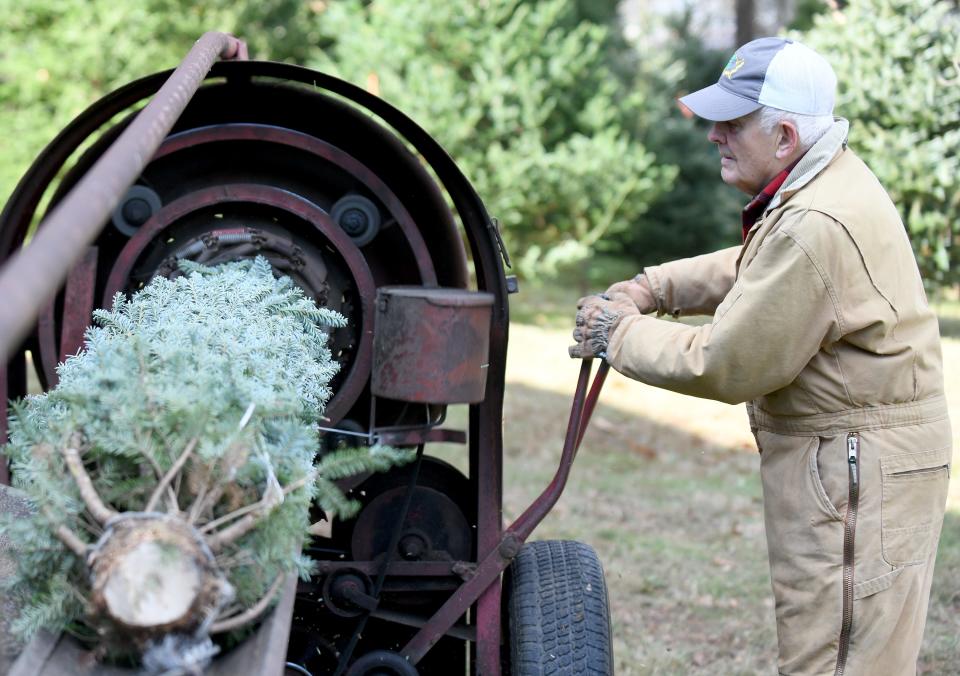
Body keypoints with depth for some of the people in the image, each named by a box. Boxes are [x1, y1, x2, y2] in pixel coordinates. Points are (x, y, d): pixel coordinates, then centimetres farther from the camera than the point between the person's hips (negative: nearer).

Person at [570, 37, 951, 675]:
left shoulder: (815, 227, -26)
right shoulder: (829, 180, 8)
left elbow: (726, 366, -21)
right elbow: (751, 270, 25)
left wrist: (622, 334, -7)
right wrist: (650, 288, 12)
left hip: (857, 469, -11)